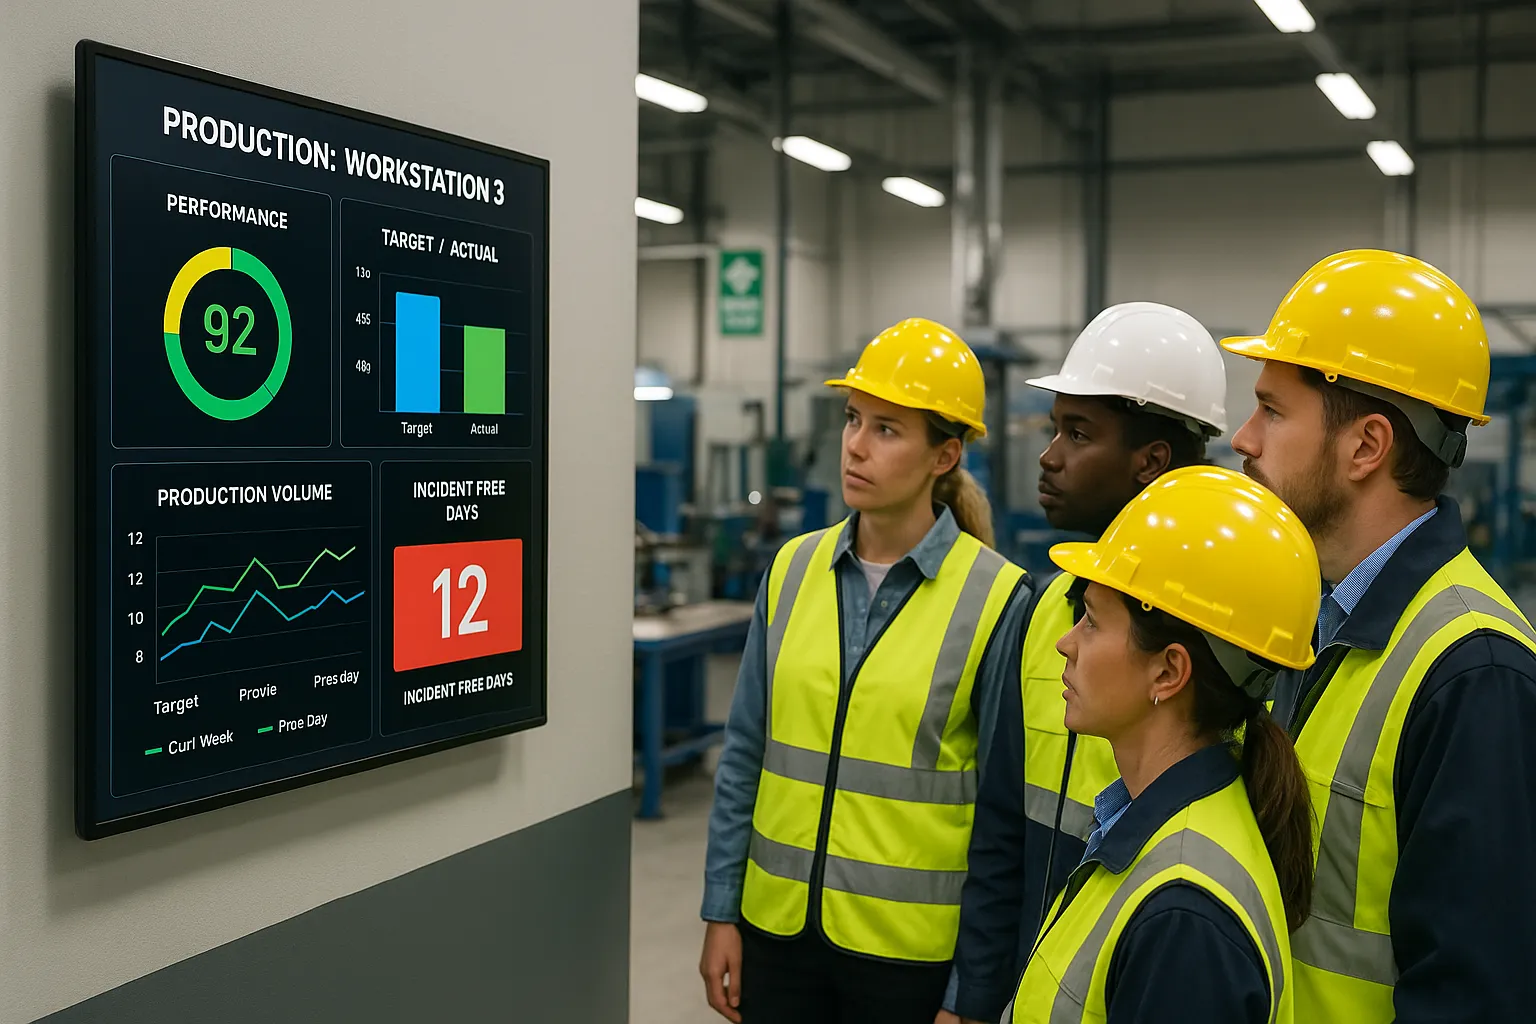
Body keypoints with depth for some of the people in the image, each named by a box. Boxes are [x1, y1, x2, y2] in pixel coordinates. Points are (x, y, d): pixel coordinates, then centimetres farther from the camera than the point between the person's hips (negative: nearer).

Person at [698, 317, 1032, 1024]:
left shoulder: (994, 598, -10)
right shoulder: (794, 569, 1)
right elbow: (745, 754, 6)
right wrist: (721, 912, 4)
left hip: (910, 947, -3)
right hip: (777, 926, 4)